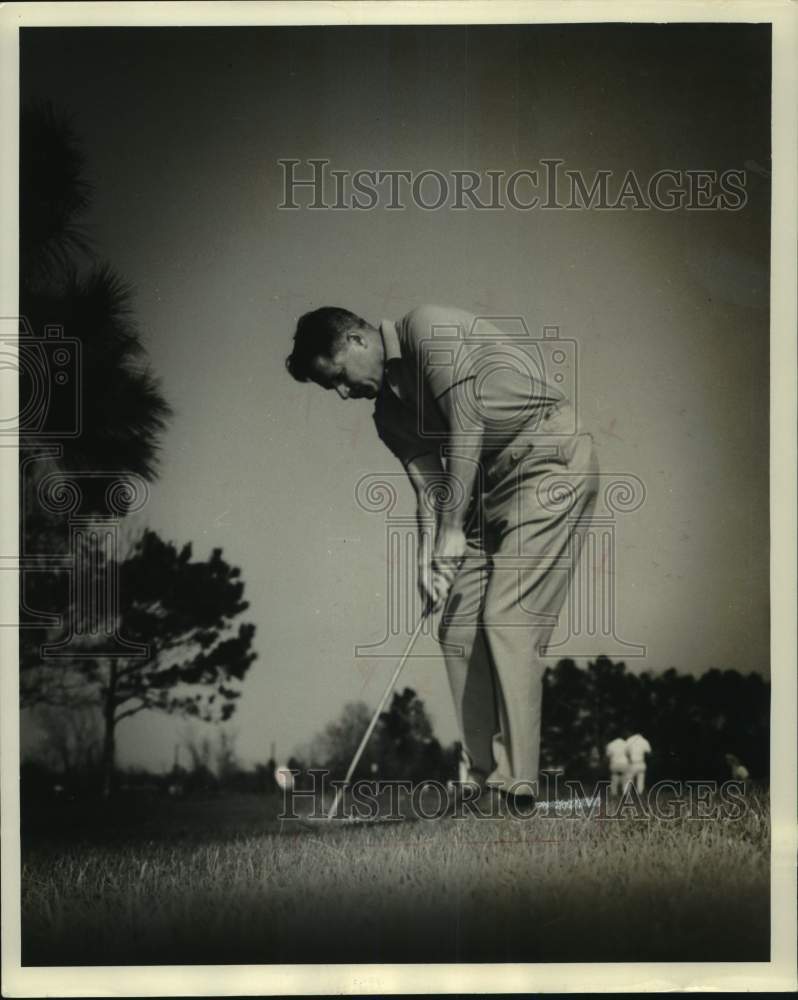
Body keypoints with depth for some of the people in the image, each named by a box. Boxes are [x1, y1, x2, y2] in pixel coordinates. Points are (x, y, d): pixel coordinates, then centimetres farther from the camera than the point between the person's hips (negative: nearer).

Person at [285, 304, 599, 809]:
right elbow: (429, 484, 8)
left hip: (550, 454, -9)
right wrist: (429, 558, -10)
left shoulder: (427, 328, -11)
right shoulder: (390, 414, 14)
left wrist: (453, 527, -19)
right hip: (490, 484, 9)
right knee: (458, 629, 2)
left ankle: (516, 780, -17)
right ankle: (484, 778, 5)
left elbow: (466, 416, -19)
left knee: (508, 620, -17)